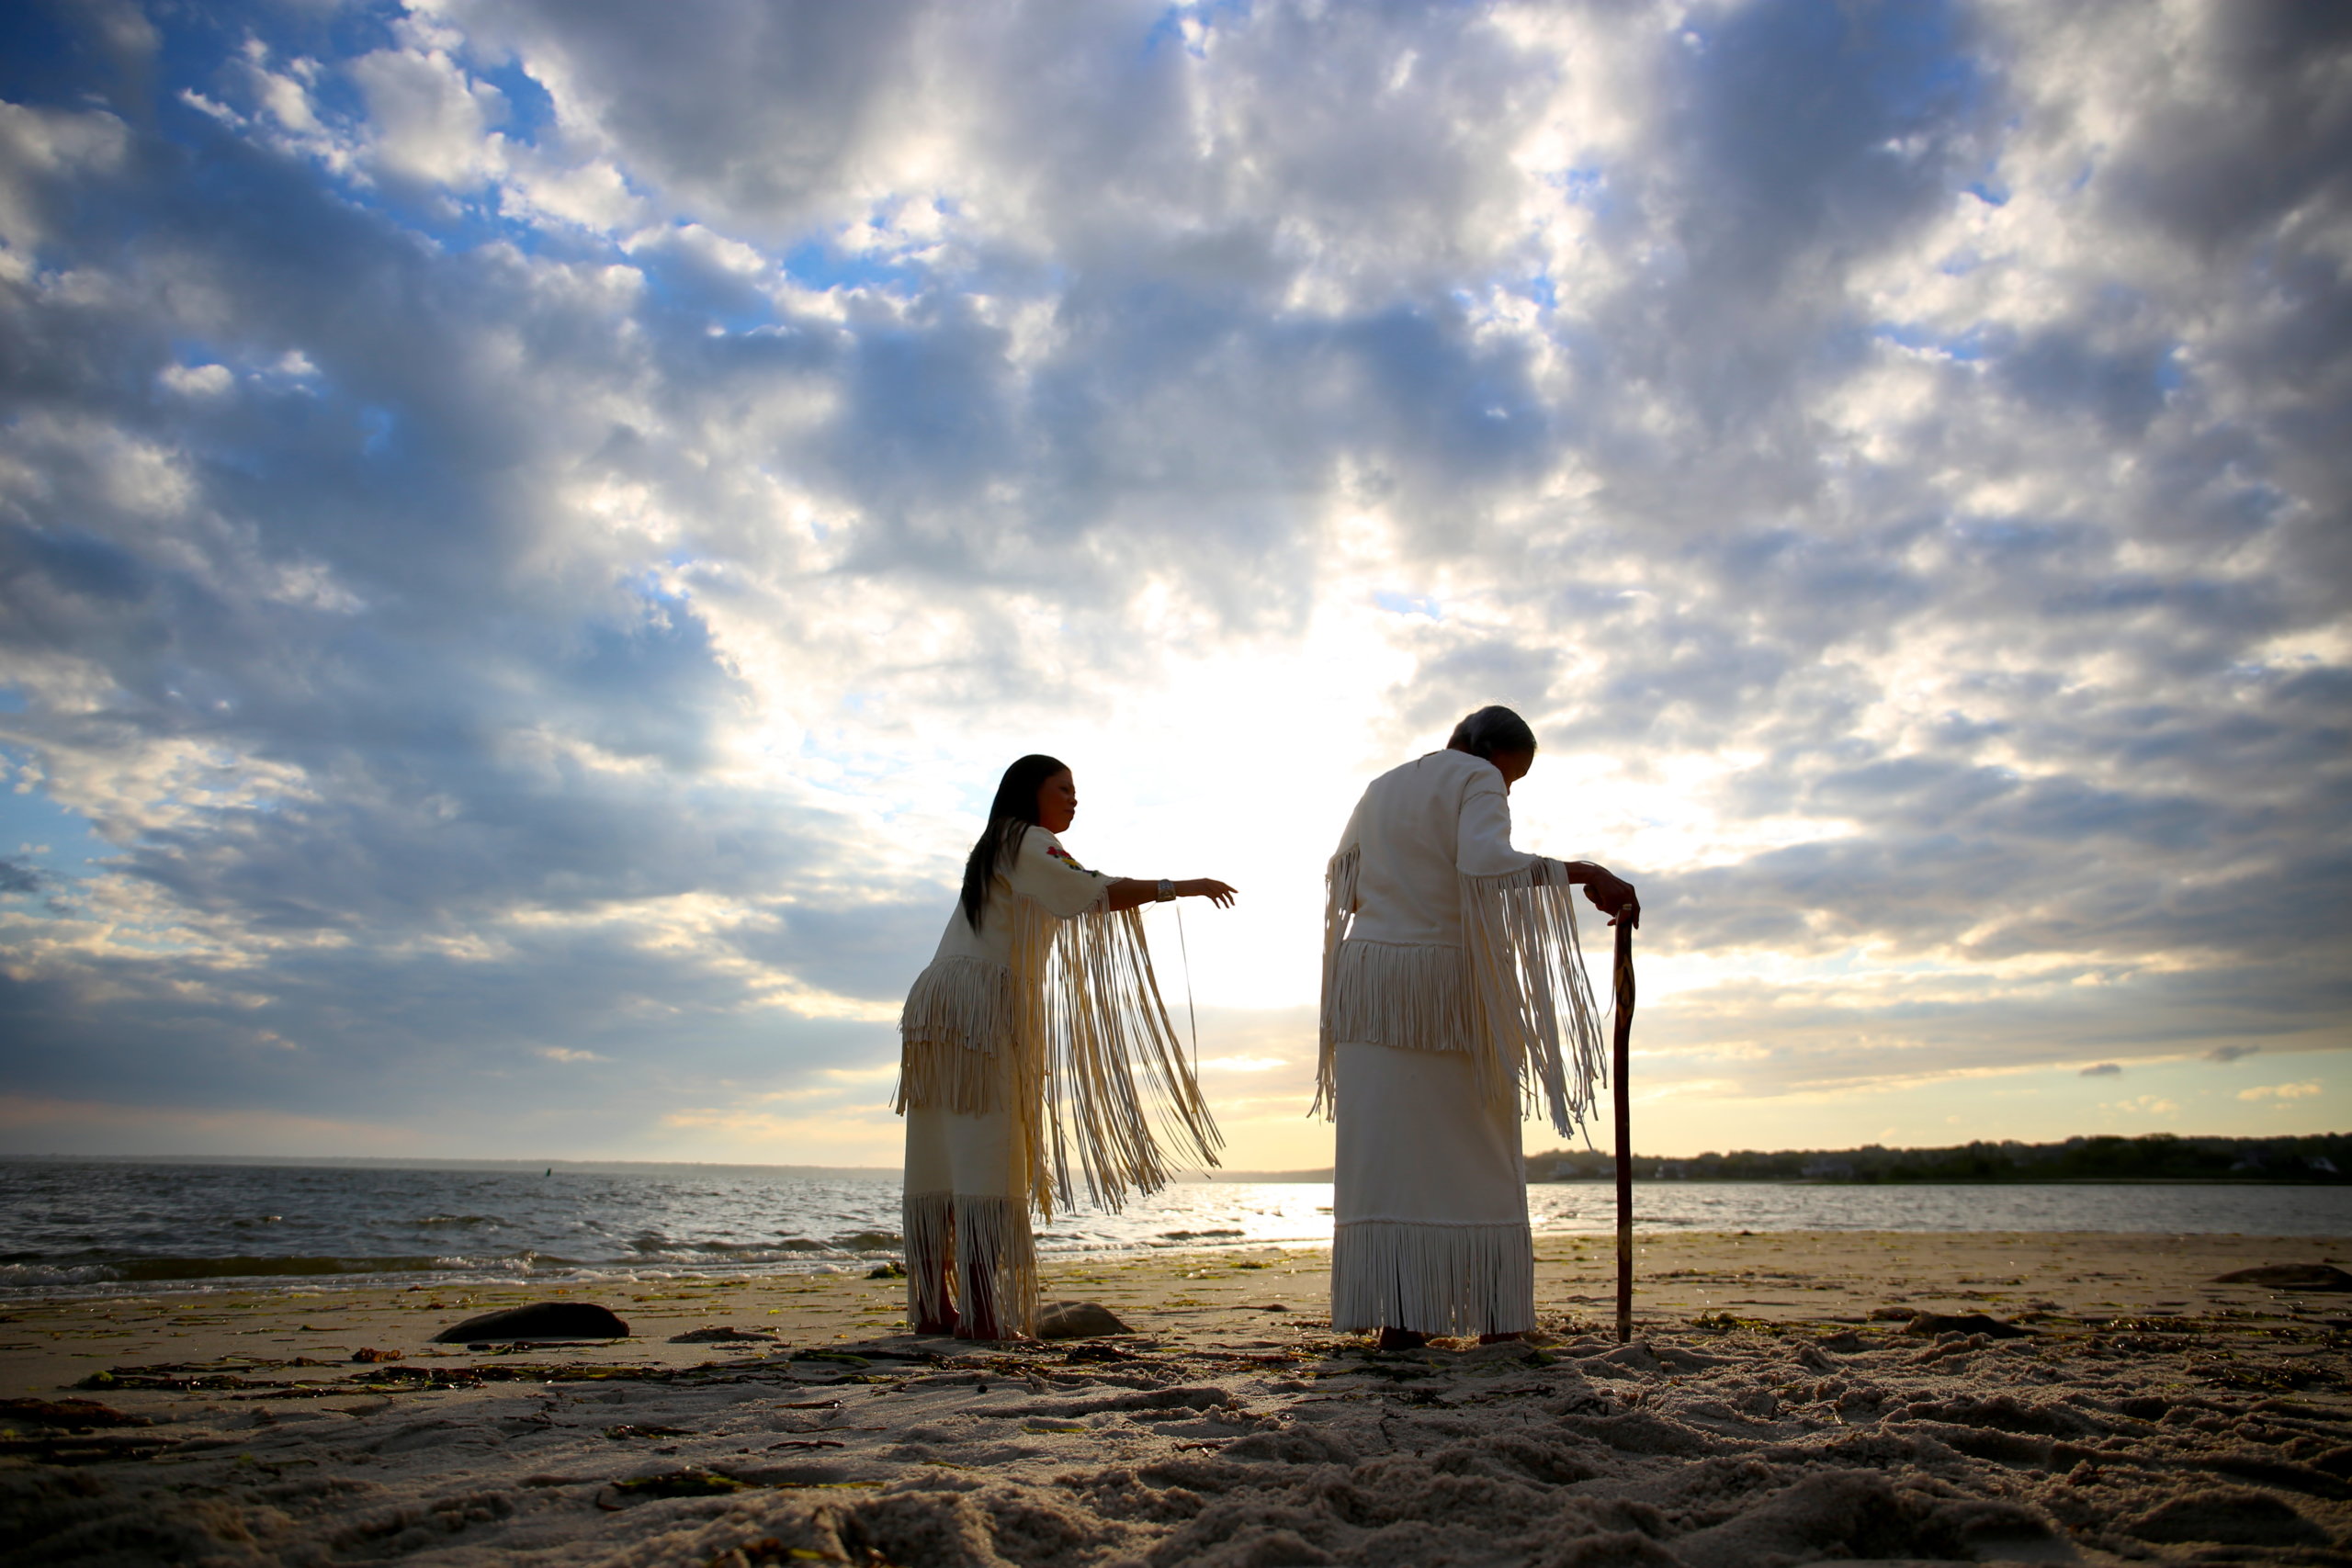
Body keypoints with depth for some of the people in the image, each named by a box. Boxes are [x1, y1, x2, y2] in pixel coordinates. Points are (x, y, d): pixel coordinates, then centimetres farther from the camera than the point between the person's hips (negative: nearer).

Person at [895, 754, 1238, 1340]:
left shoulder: (994, 851, 28)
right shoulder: (1026, 842, -1)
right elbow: (1091, 892, -14)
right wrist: (1178, 888, -11)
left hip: (936, 1002, 9)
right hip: (978, 1004, -9)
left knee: (940, 1161, 3)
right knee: (985, 1155, -12)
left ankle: (932, 1307, 3)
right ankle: (981, 1311, -16)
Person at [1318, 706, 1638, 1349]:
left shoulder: (1380, 790, 18)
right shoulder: (1478, 780, -4)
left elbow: (1342, 881, 25)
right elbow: (1486, 863, -23)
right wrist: (1581, 873, -23)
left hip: (1368, 977, 5)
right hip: (1448, 981, -5)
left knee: (1384, 1151, 2)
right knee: (1475, 1155, 4)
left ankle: (1397, 1319, -2)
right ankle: (1497, 1317, 6)